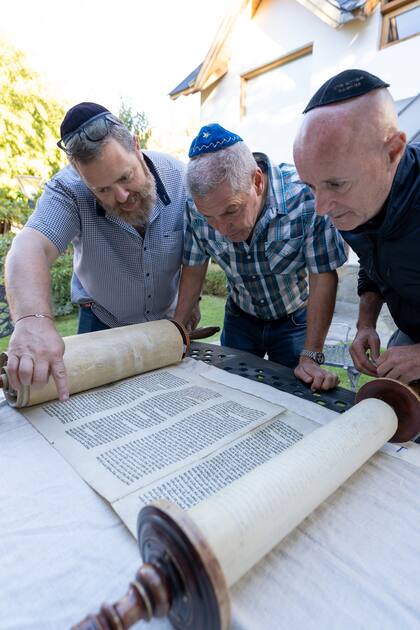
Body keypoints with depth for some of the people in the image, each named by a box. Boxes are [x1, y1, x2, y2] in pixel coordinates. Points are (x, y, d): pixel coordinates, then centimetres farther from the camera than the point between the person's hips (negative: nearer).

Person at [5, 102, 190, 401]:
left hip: (168, 319, 2)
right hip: (103, 324, -1)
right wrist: (33, 319, -60)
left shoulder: (179, 177, -20)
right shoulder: (68, 191, -26)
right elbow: (31, 249, -41)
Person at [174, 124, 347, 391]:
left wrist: (311, 357, -25)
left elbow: (323, 277, -25)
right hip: (240, 318, 3)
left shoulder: (305, 195, -31)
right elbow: (194, 269, -8)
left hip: (295, 321, -2)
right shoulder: (199, 207, -21)